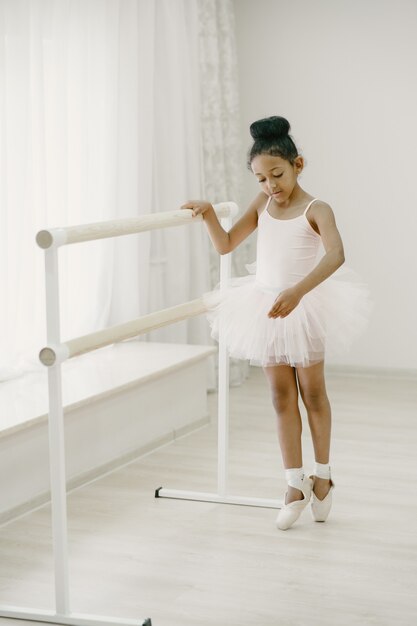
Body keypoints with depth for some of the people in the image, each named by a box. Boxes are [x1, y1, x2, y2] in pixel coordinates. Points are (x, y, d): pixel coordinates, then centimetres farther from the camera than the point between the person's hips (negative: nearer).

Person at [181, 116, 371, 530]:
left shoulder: (316, 210, -16)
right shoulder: (263, 203, 1)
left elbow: (335, 255, -34)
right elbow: (225, 245, 7)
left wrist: (297, 291, -47)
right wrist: (208, 214, -11)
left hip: (305, 309, -4)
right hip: (266, 308, 5)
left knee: (313, 393, 10)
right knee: (282, 397, 8)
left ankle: (322, 475, 27)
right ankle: (295, 485, 15)